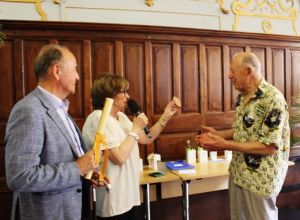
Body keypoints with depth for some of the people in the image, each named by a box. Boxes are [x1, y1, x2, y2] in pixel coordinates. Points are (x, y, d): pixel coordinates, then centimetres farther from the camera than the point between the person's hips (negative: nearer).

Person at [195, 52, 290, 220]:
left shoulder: (273, 99, -22)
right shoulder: (242, 97, 4)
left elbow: (269, 147, -25)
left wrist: (226, 145, -25)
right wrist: (218, 134, 1)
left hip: (261, 177, -8)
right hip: (238, 172, 8)